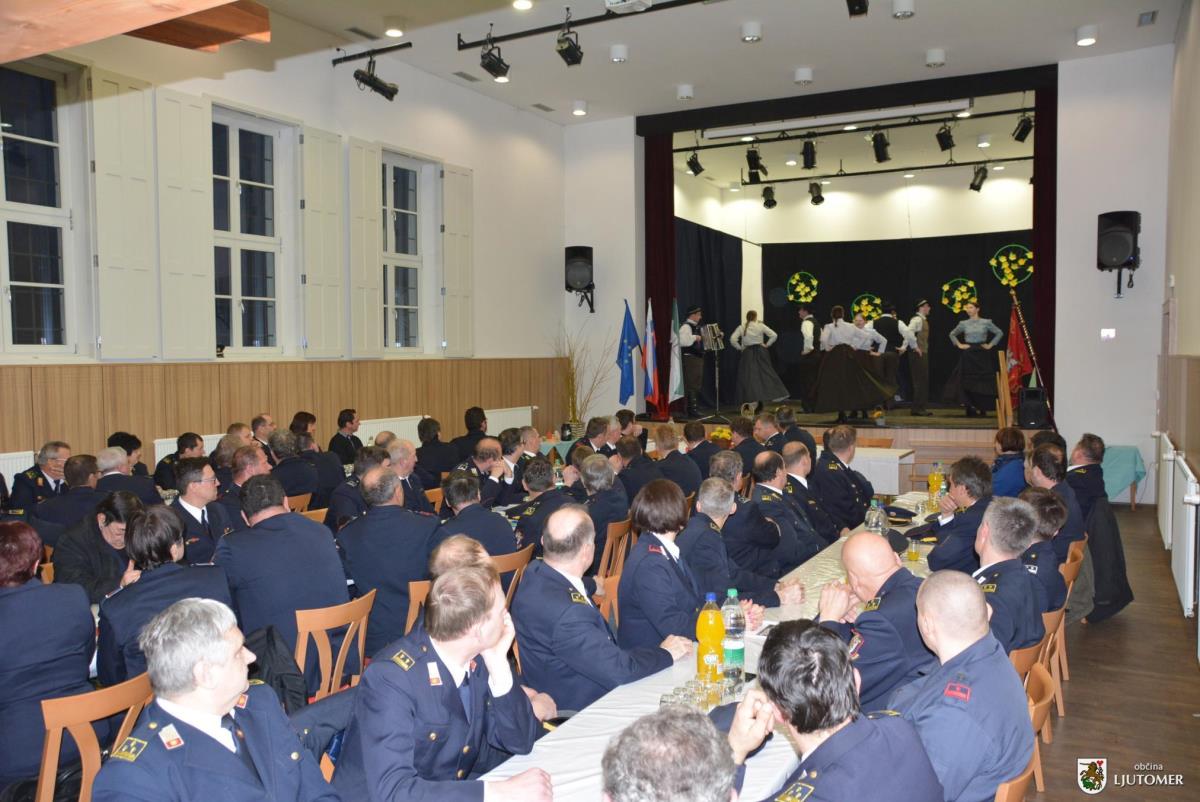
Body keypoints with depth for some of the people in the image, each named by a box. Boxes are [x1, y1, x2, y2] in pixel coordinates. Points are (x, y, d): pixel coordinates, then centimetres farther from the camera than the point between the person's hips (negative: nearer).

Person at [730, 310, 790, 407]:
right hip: (760, 352, 0)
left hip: (747, 353, 0)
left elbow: (732, 339, -11)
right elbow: (774, 335, -6)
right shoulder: (761, 326, -2)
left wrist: (740, 348, 1)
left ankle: (752, 398, 1)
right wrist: (767, 345, 5)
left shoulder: (741, 327, -1)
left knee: (749, 376, 4)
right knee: (766, 373, 7)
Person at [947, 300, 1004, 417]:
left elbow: (999, 333, 7)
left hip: (982, 355, -1)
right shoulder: (963, 324, 6)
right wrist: (959, 345, 7)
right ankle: (971, 409, 1)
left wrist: (990, 345, 0)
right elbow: (952, 334, 19)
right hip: (968, 355, 1)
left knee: (982, 381, -2)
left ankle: (982, 408, 6)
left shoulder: (986, 322, 1)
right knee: (968, 381, -3)